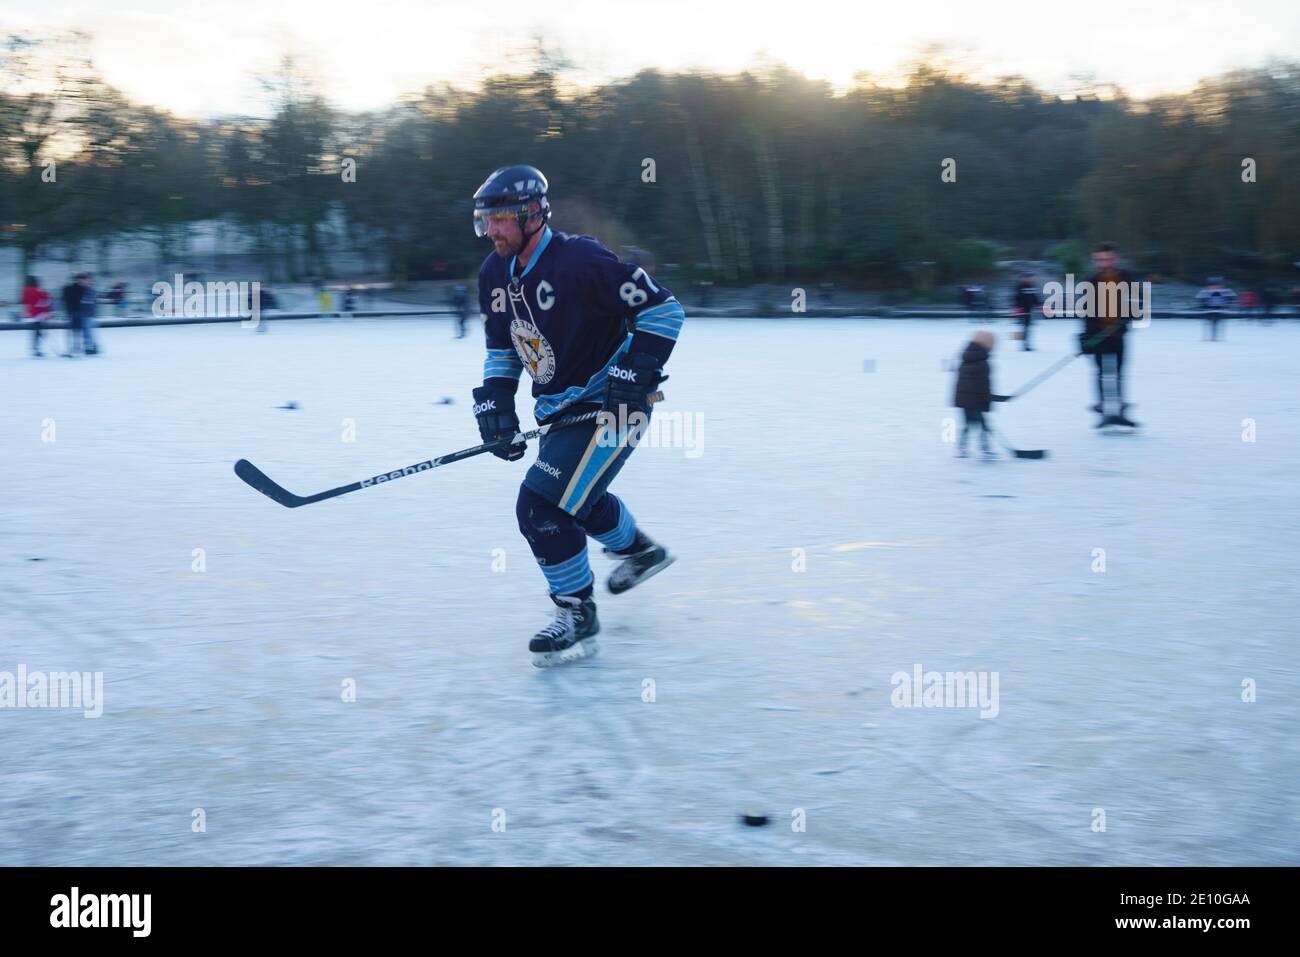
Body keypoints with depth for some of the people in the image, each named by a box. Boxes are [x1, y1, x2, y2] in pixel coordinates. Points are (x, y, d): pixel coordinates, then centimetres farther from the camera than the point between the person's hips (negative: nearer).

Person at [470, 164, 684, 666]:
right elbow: (502, 347, 14)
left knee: (542, 505, -18)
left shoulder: (581, 261, -24)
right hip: (558, 407, 9)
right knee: (578, 498, 26)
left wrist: (636, 373, -24)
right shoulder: (495, 274, 1)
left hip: (609, 403, -9)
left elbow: (664, 309, -19)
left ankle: (577, 615, -2)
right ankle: (640, 551, 55)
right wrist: (494, 402, 0)